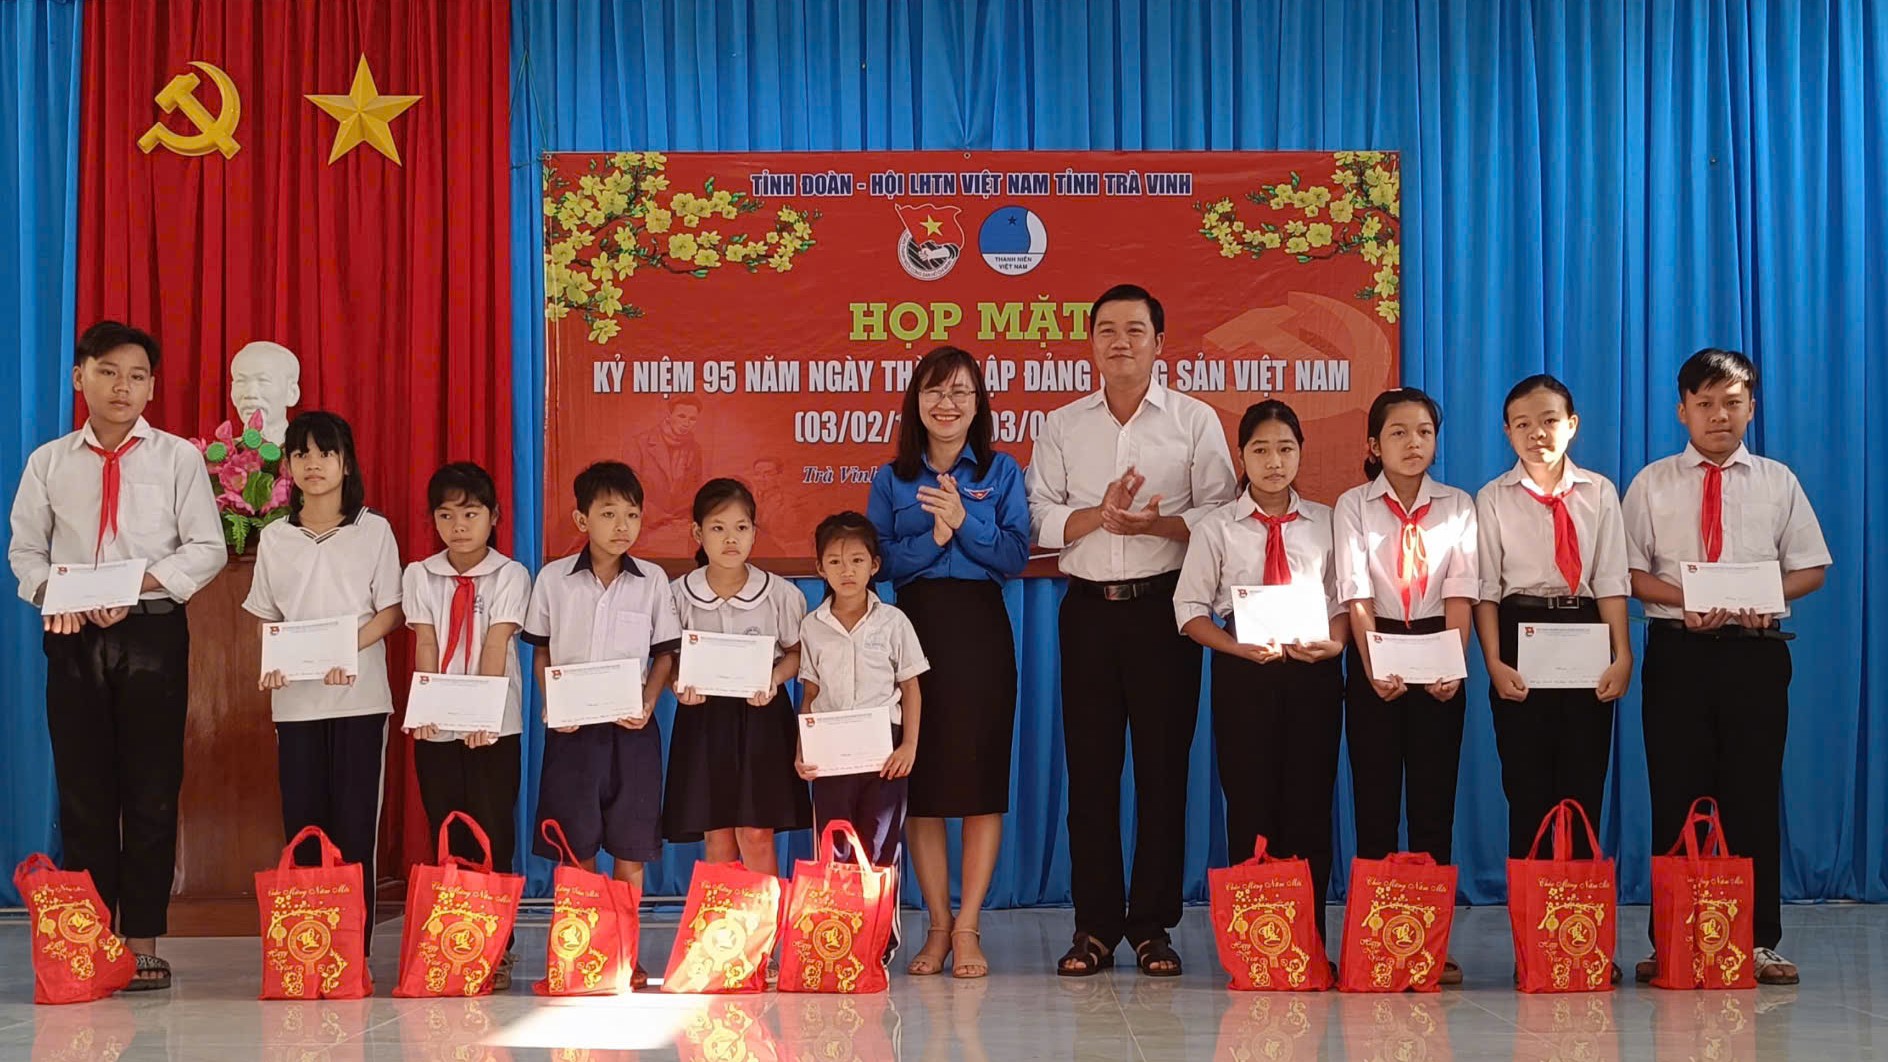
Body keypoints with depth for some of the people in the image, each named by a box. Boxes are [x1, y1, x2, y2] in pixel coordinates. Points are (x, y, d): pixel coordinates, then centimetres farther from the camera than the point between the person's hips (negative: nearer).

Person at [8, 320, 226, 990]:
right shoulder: (48, 462, 10)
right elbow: (25, 547, 11)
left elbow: (207, 548, -1)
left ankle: (143, 941, 5)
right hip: (74, 635, 2)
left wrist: (138, 584, -14)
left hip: (152, 631, -2)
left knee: (152, 790, -1)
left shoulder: (177, 458, 4)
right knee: (82, 789, 3)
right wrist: (50, 593, -9)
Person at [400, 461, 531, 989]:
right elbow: (425, 646, 0)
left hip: (494, 726, -2)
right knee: (448, 838, 5)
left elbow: (496, 646, -9)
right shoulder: (420, 575, 8)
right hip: (436, 727, 2)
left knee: (493, 836, -2)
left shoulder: (509, 575, 1)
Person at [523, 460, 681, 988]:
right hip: (572, 726, 0)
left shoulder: (652, 581, 2)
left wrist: (648, 703, -8)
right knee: (576, 846, 3)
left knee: (630, 847, 2)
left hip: (631, 727, 0)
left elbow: (665, 653, 7)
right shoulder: (554, 579, 2)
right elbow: (540, 651, 9)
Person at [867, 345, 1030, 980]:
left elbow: (1015, 558, -1)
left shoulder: (1001, 473, 7)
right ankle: (939, 925, 8)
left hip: (981, 631, -1)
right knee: (919, 780, 0)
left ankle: (967, 927, 2)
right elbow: (880, 562, 1)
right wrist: (934, 536, -12)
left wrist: (963, 520, -13)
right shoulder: (891, 479, 9)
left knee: (980, 776, -3)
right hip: (914, 628, 1)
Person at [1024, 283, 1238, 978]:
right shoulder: (1062, 426, 12)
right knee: (1090, 767, 2)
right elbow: (1039, 518, 5)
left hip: (1163, 607, -2)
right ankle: (1095, 926, 8)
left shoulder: (1195, 421, 5)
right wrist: (1099, 515, -12)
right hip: (1088, 608, 2)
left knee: (1163, 767, -1)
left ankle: (1153, 925, 7)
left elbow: (1221, 516, 0)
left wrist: (1156, 522, -16)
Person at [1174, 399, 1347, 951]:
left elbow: (1345, 600, 8)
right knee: (1250, 807, -1)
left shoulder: (1325, 523, 8)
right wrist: (1240, 648, -13)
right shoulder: (1217, 527, 5)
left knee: (1309, 806, -1)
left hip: (1314, 672, 1)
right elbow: (1190, 608, 2)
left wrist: (1332, 643, -12)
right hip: (1242, 674, -1)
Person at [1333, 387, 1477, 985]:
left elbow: (1460, 592, -3)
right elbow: (1355, 592, -7)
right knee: (1374, 796, 0)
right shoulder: (1354, 506, 3)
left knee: (1434, 796, 1)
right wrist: (1374, 664, -20)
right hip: (1375, 653, -1)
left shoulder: (1457, 507, 7)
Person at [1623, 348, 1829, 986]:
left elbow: (1810, 568, 8)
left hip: (1755, 650, 1)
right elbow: (1630, 570, 2)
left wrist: (1769, 597, -12)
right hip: (1678, 651, 0)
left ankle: (1759, 942, 8)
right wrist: (1682, 601, -15)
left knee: (1755, 795, 1)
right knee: (1675, 797, 0)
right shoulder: (1653, 484, 7)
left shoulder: (1778, 481, 9)